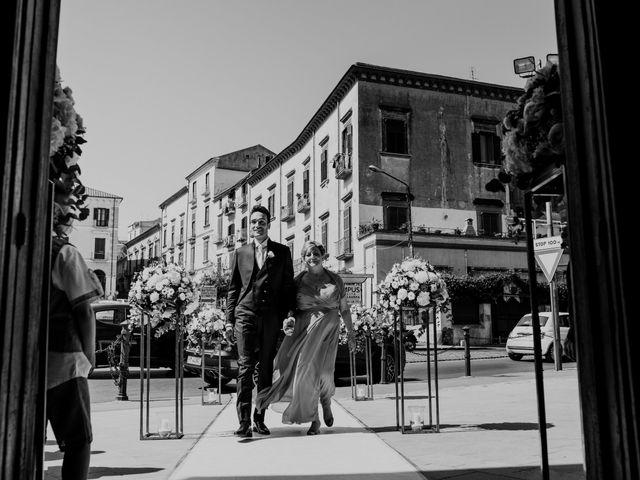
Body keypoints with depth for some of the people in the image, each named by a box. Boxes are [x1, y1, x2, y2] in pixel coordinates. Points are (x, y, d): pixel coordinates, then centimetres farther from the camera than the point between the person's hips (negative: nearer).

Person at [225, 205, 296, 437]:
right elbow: (232, 288, 12)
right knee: (245, 368, -8)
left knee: (265, 369, 5)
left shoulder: (282, 252, 11)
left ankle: (260, 419, 15)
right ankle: (244, 422, -7)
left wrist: (290, 313, -1)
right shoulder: (240, 253, 12)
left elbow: (288, 285, 10)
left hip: (271, 317, 1)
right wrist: (229, 320, 6)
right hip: (245, 315, 0)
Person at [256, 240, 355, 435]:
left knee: (323, 370, -14)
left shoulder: (335, 279, 7)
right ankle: (313, 419, 8)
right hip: (304, 329, 1)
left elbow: (344, 308, 13)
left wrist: (350, 332, 12)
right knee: (306, 369, -8)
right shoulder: (298, 281, 6)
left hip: (328, 328, 0)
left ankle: (326, 401, 22)